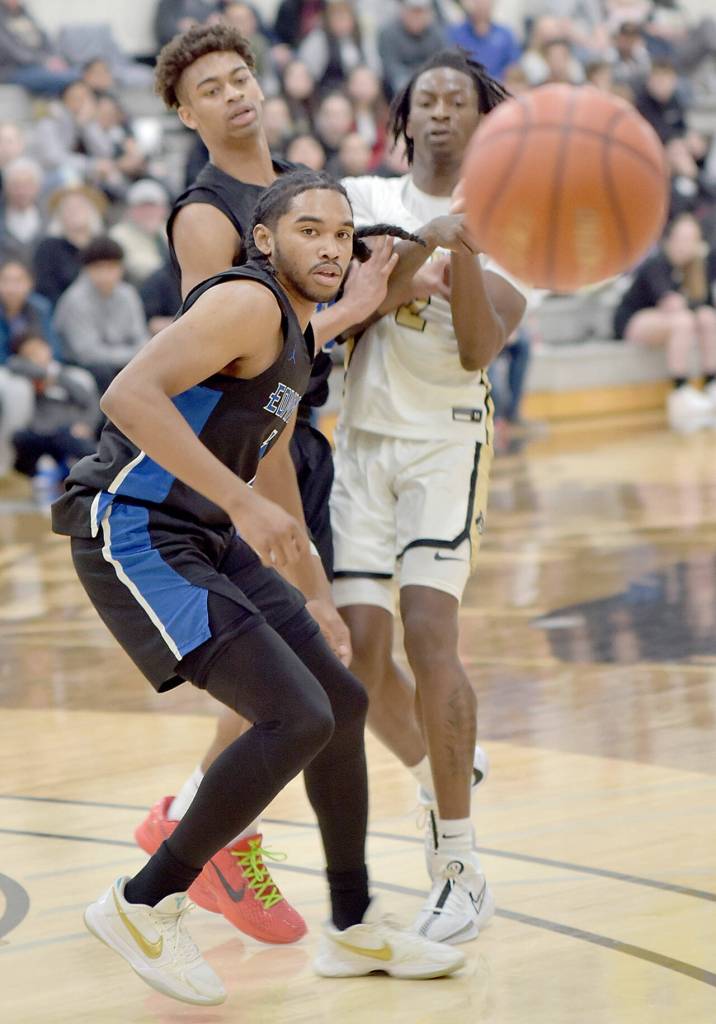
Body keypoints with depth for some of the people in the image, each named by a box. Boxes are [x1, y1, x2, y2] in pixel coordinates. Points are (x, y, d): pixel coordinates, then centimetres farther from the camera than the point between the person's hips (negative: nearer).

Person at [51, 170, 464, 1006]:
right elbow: (129, 395, -29)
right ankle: (143, 907, -5)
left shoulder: (295, 332, 15)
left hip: (209, 537, 11)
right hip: (135, 536, -10)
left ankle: (352, 928, 28)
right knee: (297, 719, -18)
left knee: (342, 704, 14)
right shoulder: (248, 303, -16)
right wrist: (243, 503, -32)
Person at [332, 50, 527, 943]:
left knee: (428, 632, -18)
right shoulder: (364, 199, 7)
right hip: (363, 439, 3)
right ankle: (435, 771, 30)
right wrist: (425, 243, -21)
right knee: (363, 650, -4)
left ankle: (461, 873, -14)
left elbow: (480, 348, -10)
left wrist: (465, 252, -22)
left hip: (447, 439, -3)